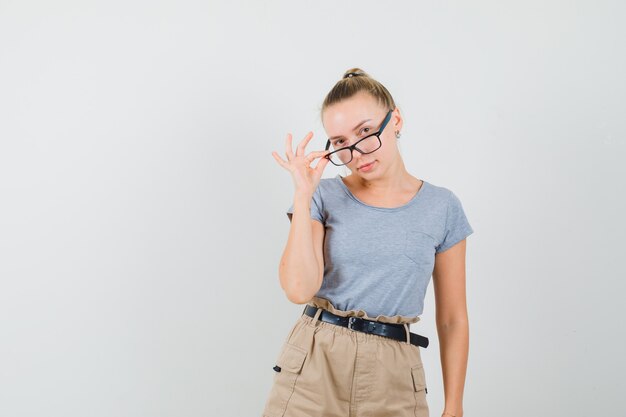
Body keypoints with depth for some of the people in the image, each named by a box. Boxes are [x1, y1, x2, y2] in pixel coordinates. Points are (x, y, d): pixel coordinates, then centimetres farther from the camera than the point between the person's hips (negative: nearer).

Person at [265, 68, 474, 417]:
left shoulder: (442, 207, 2)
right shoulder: (325, 196, 0)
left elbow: (452, 319, 5)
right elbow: (299, 289, -14)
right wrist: (303, 196, -13)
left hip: (394, 376, 1)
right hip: (314, 364, 0)